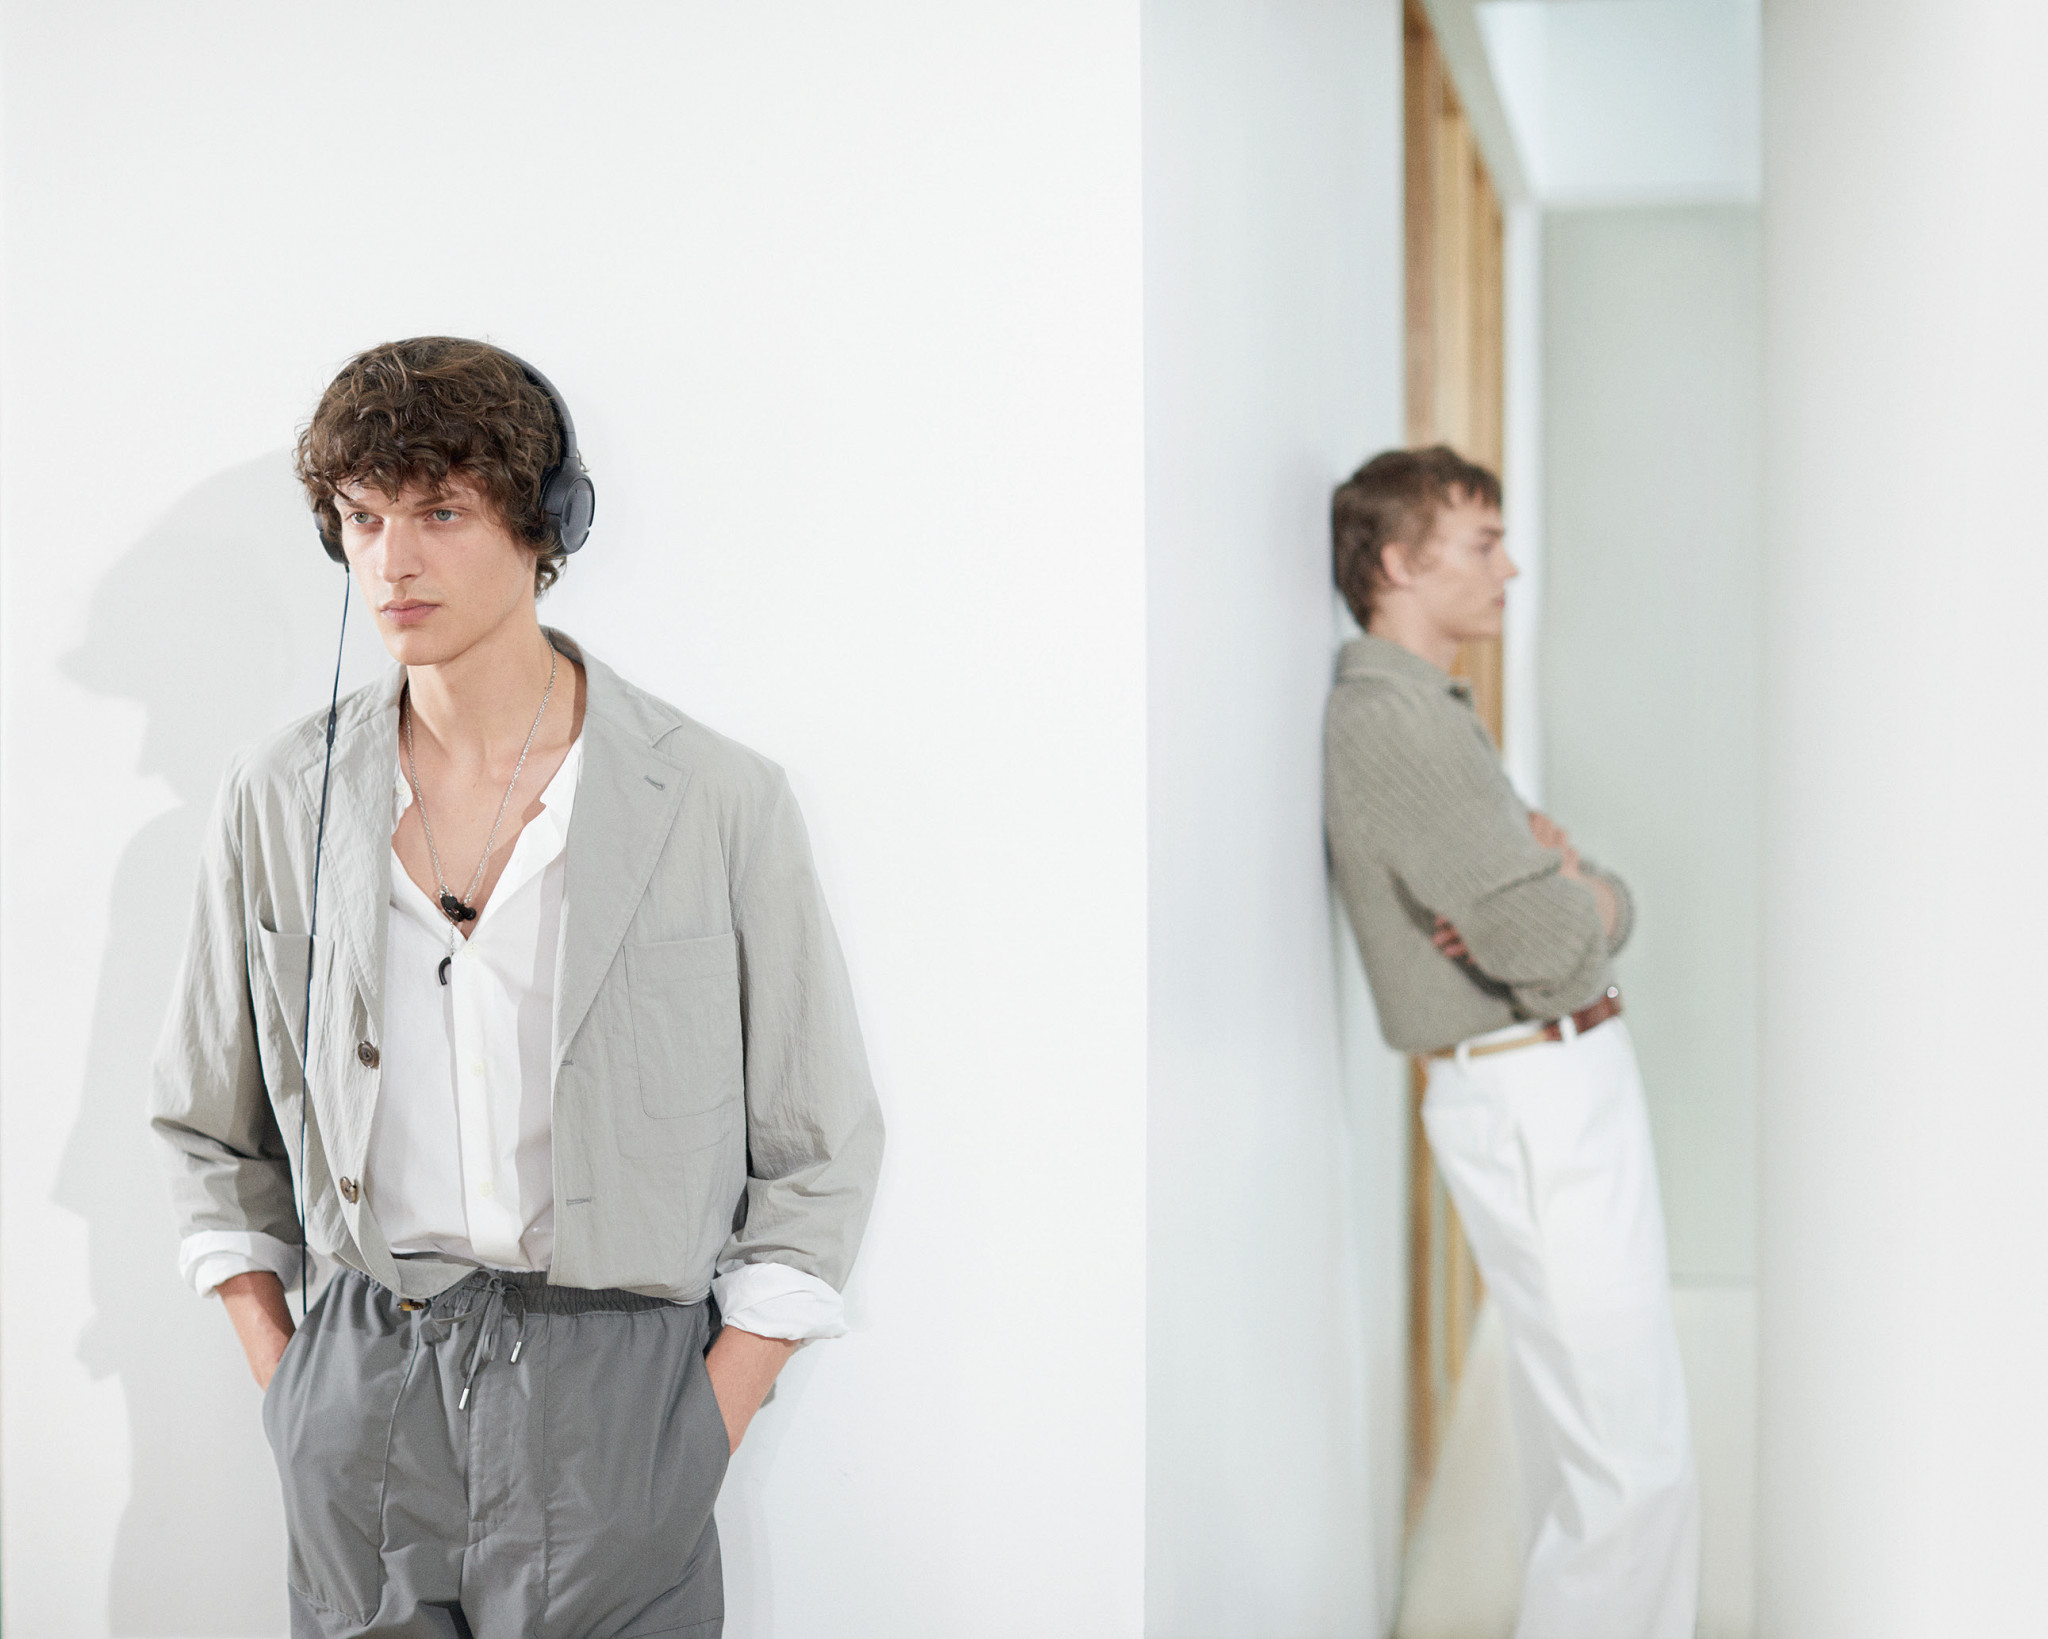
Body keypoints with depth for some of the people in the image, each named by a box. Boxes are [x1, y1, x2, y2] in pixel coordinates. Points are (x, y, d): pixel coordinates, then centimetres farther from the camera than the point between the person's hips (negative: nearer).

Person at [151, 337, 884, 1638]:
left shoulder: (720, 801, -6)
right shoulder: (281, 801, 3)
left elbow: (819, 1152, -1)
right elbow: (209, 1126, 13)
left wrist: (705, 1434, -5)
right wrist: (286, 1385, 6)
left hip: (611, 1386, -2)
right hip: (364, 1379, 2)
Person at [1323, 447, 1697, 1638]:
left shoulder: (1436, 711, 16)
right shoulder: (1390, 719, -17)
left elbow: (1603, 909, 13)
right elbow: (1554, 946, -23)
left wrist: (1564, 885, -11)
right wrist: (1586, 908, 0)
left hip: (1568, 1087, 10)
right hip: (1535, 1103, -10)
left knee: (1587, 1444, 18)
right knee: (1635, 1463, -9)